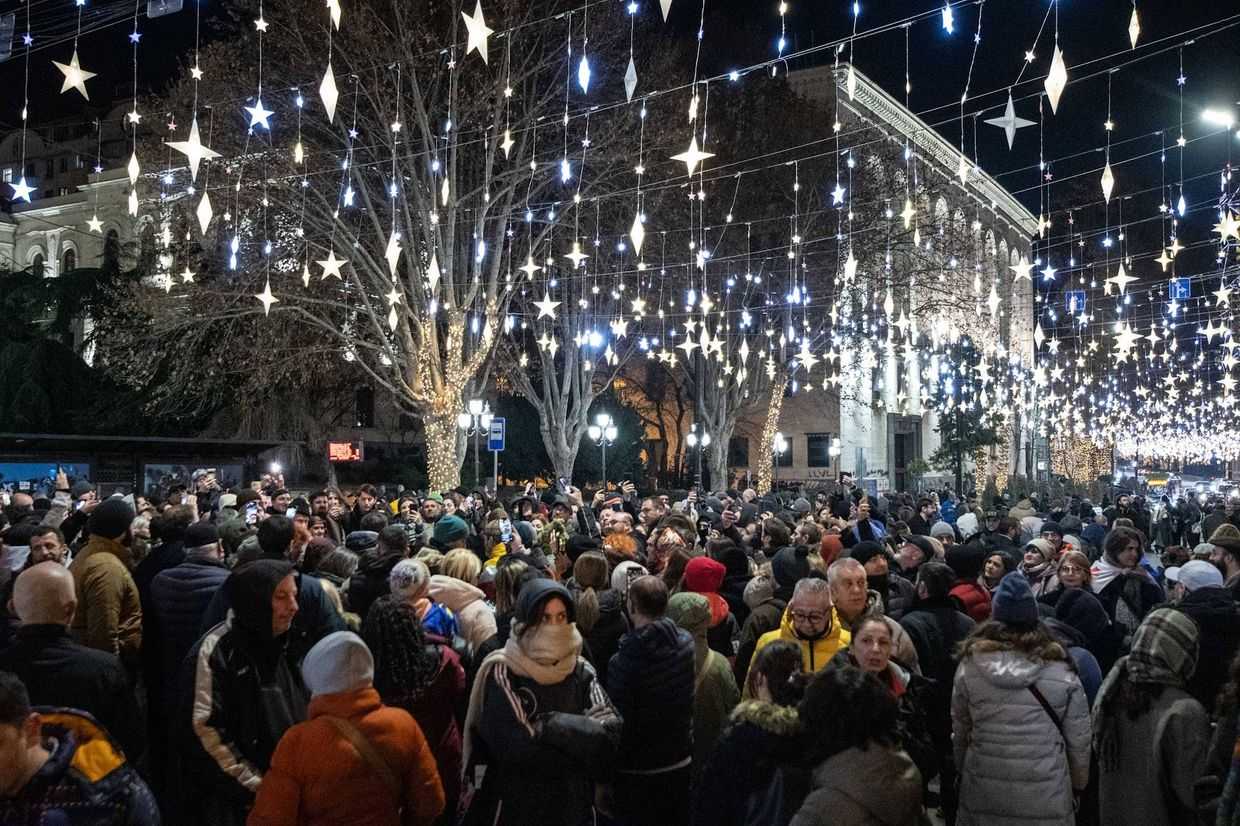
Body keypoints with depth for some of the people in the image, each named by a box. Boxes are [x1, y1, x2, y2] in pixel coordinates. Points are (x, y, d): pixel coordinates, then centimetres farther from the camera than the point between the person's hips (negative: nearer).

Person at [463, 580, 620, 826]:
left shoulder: (581, 672, 0)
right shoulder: (501, 672, -12)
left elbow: (609, 734, -12)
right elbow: (517, 748, -22)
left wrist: (549, 726, -22)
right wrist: (579, 746, -14)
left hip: (573, 805, 4)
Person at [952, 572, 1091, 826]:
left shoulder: (970, 665, -7)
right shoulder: (1060, 670, -8)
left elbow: (959, 730, 2)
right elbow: (1079, 740, -2)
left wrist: (963, 772, 17)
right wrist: (1078, 785, 13)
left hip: (983, 795, 0)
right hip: (1047, 798, 0)